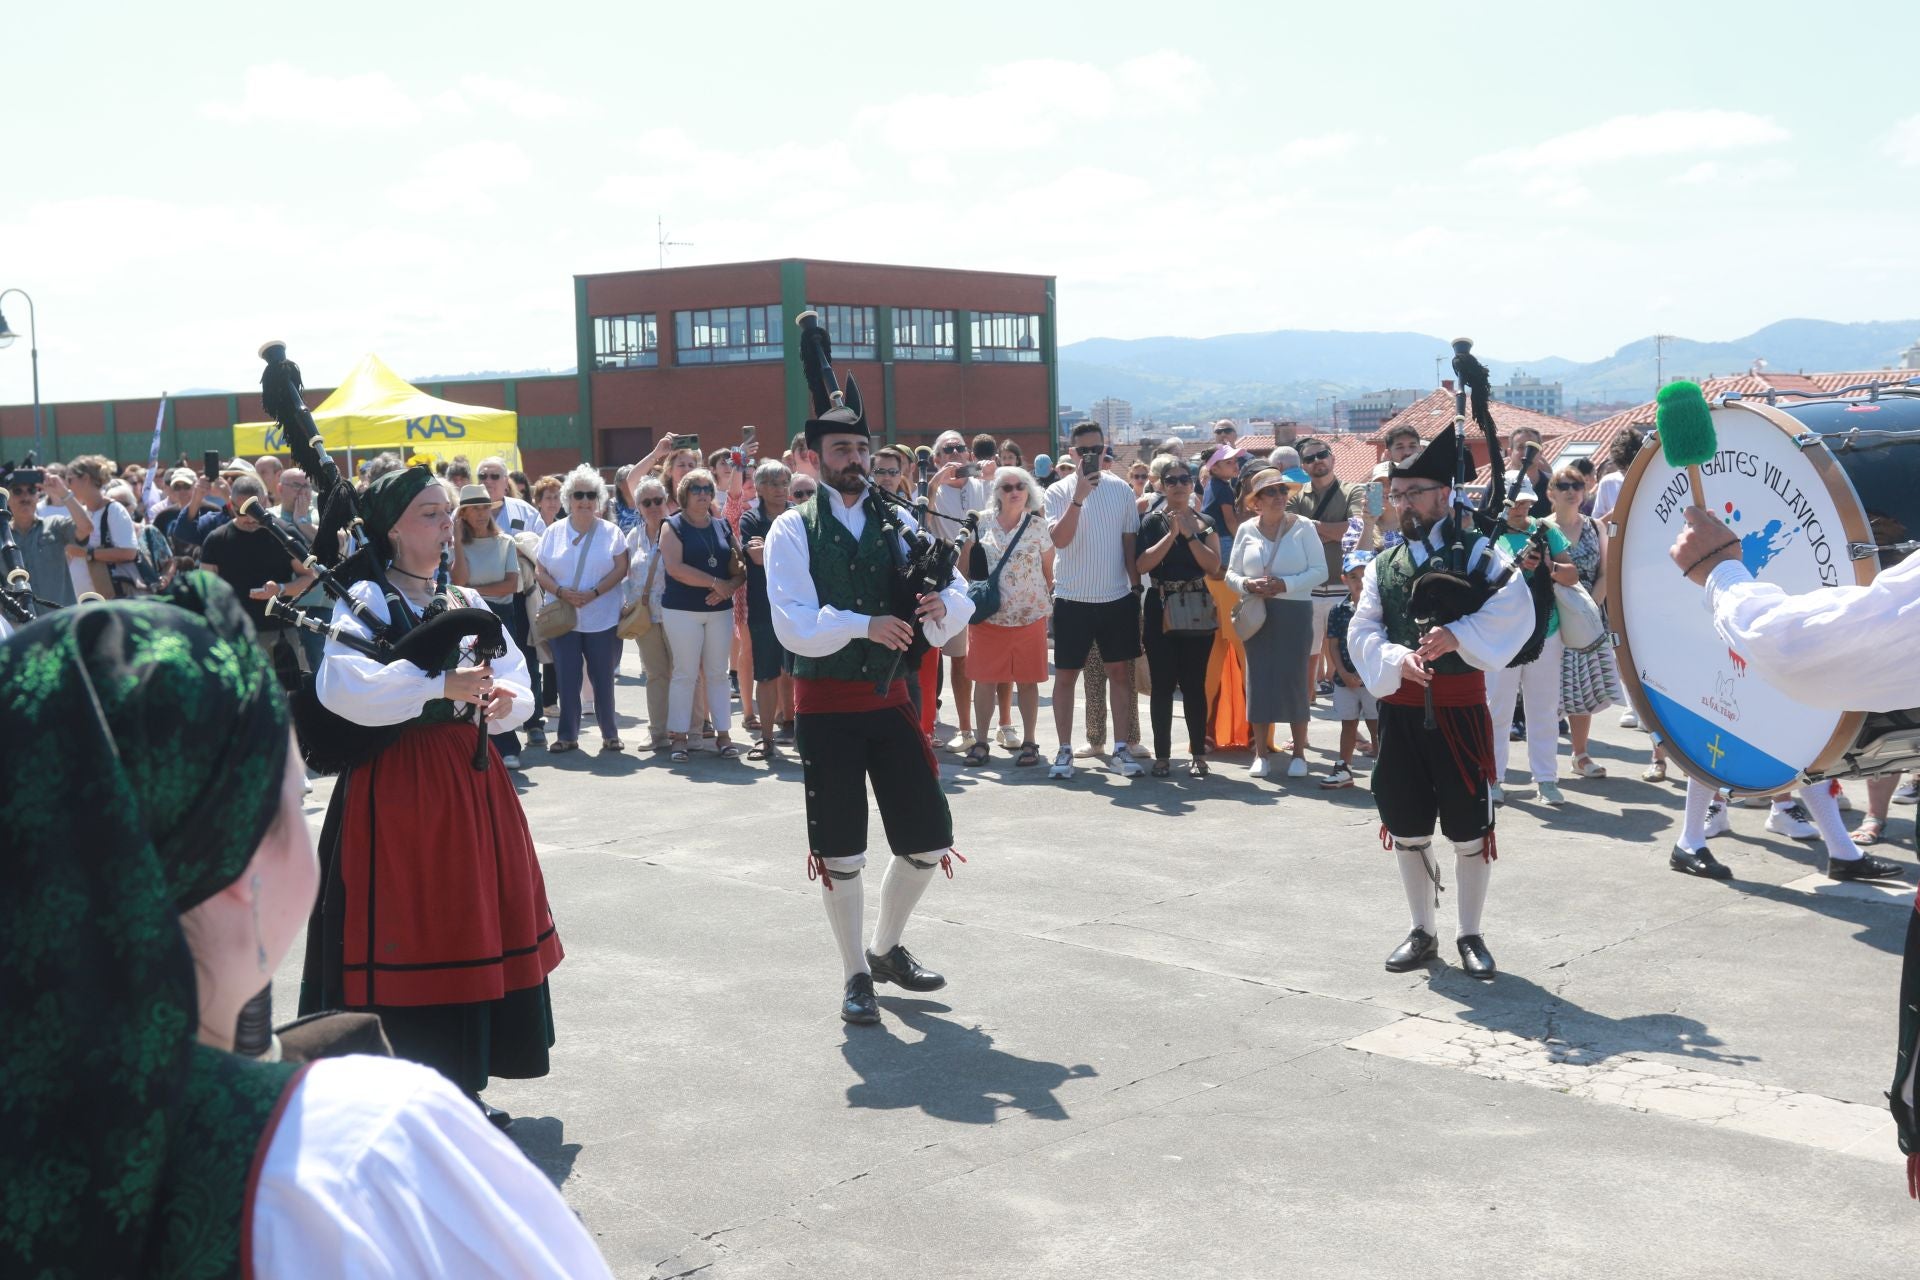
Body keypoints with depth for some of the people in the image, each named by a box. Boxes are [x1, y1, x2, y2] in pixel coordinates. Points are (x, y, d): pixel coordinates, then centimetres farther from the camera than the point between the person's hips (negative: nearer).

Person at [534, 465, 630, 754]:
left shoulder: (610, 532, 2)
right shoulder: (553, 532, 6)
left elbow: (621, 569, -3)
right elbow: (540, 572, 5)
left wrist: (594, 592, -15)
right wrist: (562, 592, -12)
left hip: (602, 619, -1)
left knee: (603, 680, 3)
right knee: (567, 679, 2)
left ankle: (610, 734, 14)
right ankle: (567, 736, 11)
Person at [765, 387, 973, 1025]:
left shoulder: (897, 523, 6)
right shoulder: (793, 530, -6)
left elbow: (960, 597, 2)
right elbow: (794, 626, -17)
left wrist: (941, 604, -21)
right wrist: (865, 626, -30)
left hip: (890, 699, 4)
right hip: (825, 704, -4)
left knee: (928, 840, 7)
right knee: (839, 852, 4)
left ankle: (887, 947, 31)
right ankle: (857, 974, 22)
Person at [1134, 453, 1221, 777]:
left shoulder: (1205, 522, 8)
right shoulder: (1152, 521, 3)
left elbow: (1214, 566, -5)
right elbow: (1143, 564, -12)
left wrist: (1189, 534, -10)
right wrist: (1172, 533, -14)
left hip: (1196, 612, 1)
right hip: (1161, 610, -1)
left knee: (1194, 685, 2)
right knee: (1162, 685, 1)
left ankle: (1198, 754, 9)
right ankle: (1162, 755, 7)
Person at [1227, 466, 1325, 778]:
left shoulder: (1303, 526, -2)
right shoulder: (1246, 530, 5)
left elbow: (1319, 570, -5)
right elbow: (1231, 573, 9)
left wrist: (1286, 584, -17)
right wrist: (1247, 585, -12)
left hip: (1295, 612, -2)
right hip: (1256, 612, 2)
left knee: (1294, 678, -2)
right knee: (1258, 678, 2)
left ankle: (1299, 752, 9)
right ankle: (1260, 752, 11)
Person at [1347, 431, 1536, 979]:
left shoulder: (1476, 551, -1)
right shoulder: (1382, 565, 11)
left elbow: (1515, 609, -15)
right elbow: (1362, 631, 2)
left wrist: (1457, 637, -26)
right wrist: (1397, 660, -17)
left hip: (1459, 706, -4)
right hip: (1400, 707, 4)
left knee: (1468, 829, 3)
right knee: (1407, 827, 10)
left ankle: (1471, 936, 19)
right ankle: (1422, 933, 25)